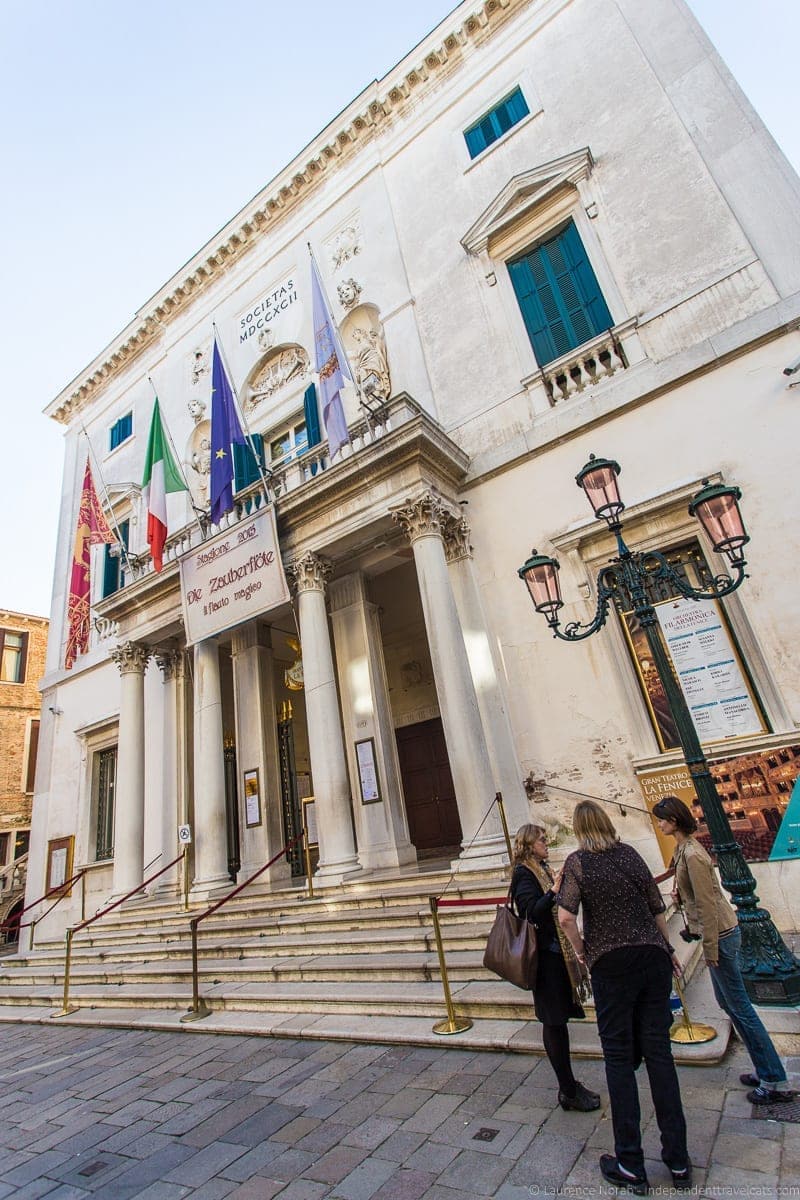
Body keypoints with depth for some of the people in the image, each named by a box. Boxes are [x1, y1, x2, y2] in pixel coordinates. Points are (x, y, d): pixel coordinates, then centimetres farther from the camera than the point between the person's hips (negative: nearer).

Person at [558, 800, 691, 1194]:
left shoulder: (577, 861, -8)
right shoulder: (630, 853, 3)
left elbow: (566, 916, -18)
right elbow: (657, 907, 10)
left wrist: (581, 951, 0)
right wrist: (668, 949, 24)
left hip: (611, 963, -4)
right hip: (653, 956, 4)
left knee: (619, 1057, 9)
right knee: (658, 1052, 13)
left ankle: (631, 1166, 18)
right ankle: (678, 1161, 22)